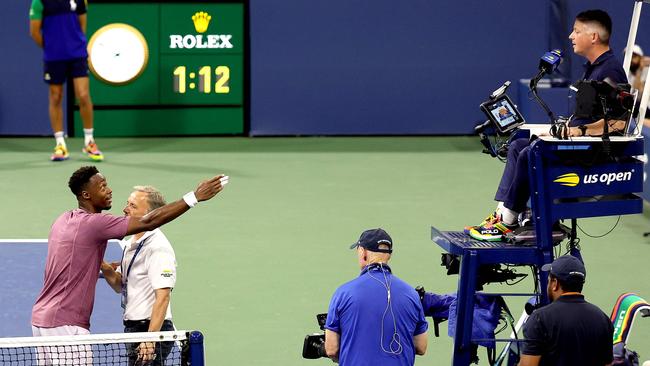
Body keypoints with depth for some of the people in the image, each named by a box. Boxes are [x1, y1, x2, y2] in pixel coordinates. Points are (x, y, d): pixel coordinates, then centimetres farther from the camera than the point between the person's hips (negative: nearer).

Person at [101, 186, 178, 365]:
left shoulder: (158, 247, -17)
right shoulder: (131, 244, 15)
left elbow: (163, 296, -23)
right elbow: (119, 286, 20)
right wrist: (103, 266, 0)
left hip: (151, 330, -10)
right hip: (133, 327, 10)